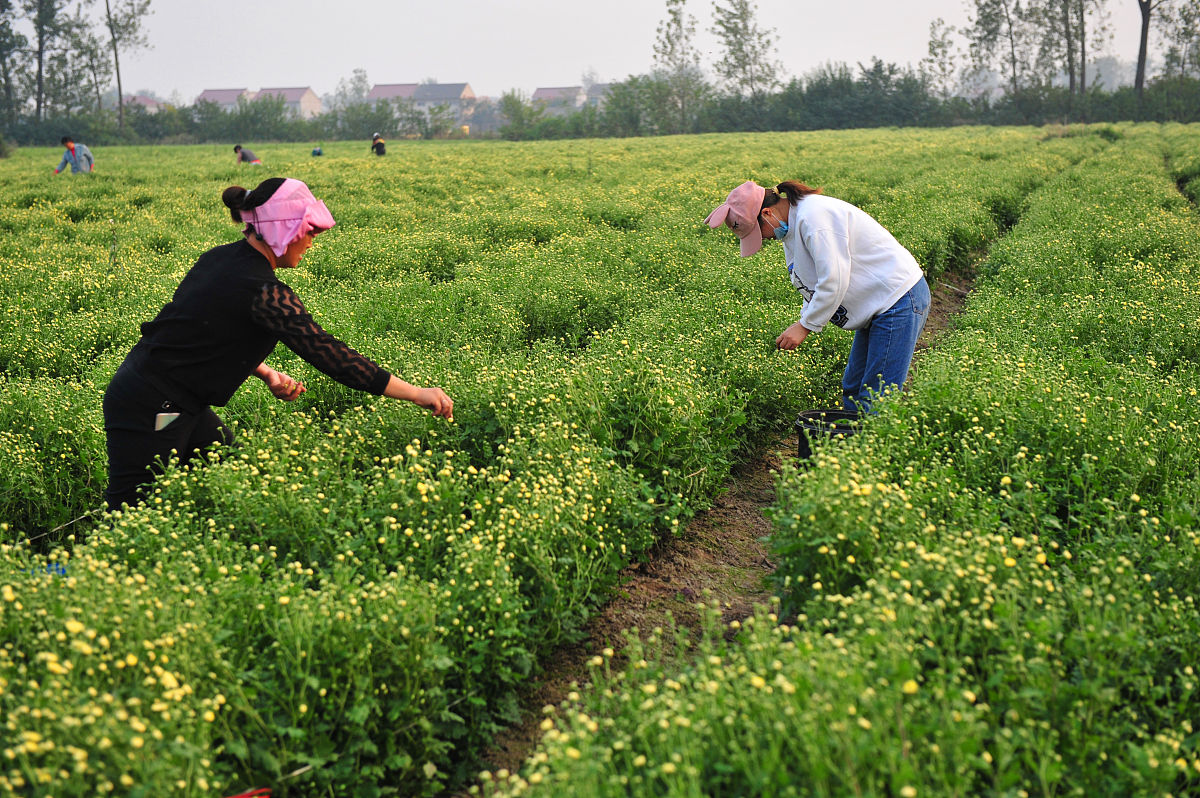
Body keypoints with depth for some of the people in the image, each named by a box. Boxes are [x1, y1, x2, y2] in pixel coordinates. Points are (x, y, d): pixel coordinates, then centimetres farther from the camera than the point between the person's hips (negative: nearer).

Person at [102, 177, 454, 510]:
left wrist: (268, 374, 0)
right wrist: (418, 394, -18)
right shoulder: (263, 292, -23)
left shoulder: (220, 258, 4)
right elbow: (327, 353, -23)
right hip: (149, 411, -9)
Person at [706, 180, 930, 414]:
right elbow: (818, 284, 17)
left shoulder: (814, 217, -22)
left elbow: (834, 281, -24)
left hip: (899, 300, -10)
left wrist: (805, 326, -15)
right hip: (876, 307, 10)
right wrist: (804, 322, 3)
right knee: (852, 393, 11)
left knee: (875, 402, -10)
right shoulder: (791, 227, 10)